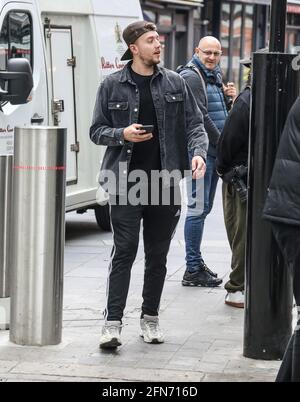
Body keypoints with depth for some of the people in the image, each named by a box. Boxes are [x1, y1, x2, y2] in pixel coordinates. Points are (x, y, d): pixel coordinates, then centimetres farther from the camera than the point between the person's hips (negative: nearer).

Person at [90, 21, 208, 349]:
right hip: (125, 182, -3)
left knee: (158, 254, 10)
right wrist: (121, 134, -13)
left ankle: (150, 319, 21)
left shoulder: (175, 83, 8)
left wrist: (198, 153, -10)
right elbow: (96, 131, 7)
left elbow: (194, 124, 9)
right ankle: (113, 322, -6)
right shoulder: (113, 85, 2)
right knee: (124, 251, -7)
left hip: (165, 182, 3)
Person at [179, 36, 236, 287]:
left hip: (214, 151, 9)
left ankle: (196, 262, 19)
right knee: (198, 208, -9)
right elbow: (199, 116, -18)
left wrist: (229, 99, 3)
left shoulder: (216, 76, 19)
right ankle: (193, 270, -7)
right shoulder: (191, 77, -10)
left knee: (204, 208, 12)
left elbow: (223, 115, 24)